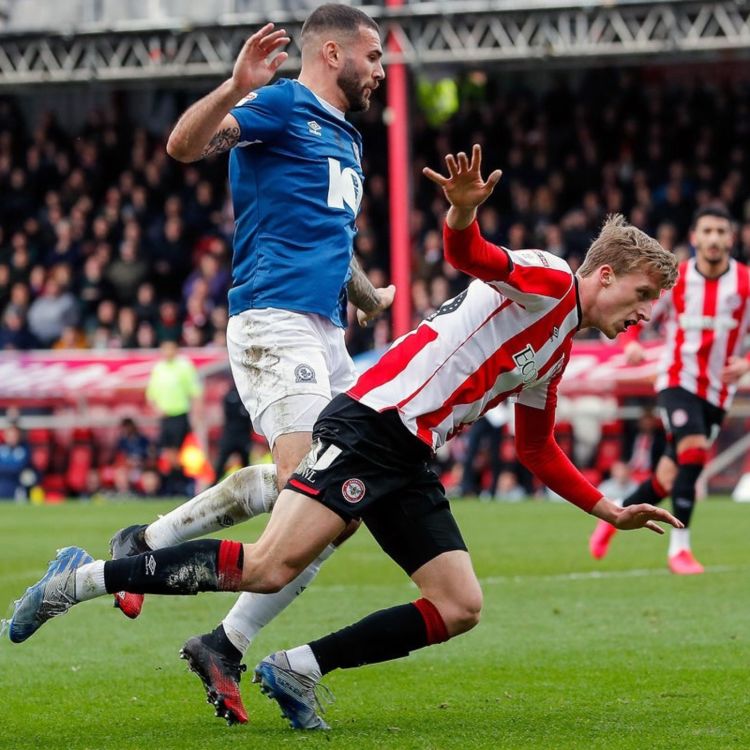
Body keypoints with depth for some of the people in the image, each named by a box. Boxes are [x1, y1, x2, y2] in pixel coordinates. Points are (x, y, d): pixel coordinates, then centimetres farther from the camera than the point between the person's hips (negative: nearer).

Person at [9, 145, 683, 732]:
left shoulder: (558, 354, 25)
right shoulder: (546, 278, -2)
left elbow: (538, 450, 36)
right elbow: (468, 255, -22)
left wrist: (610, 511, 33)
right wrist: (464, 210, -44)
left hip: (409, 464, 10)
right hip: (370, 425, -10)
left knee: (460, 608, -3)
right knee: (270, 566, -21)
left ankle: (298, 670, -2)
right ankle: (83, 579, -11)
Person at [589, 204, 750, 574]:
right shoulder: (673, 279, -4)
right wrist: (632, 343, -14)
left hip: (717, 391, 2)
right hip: (678, 380, -2)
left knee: (670, 477, 3)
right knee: (693, 450, -26)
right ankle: (679, 547, -17)